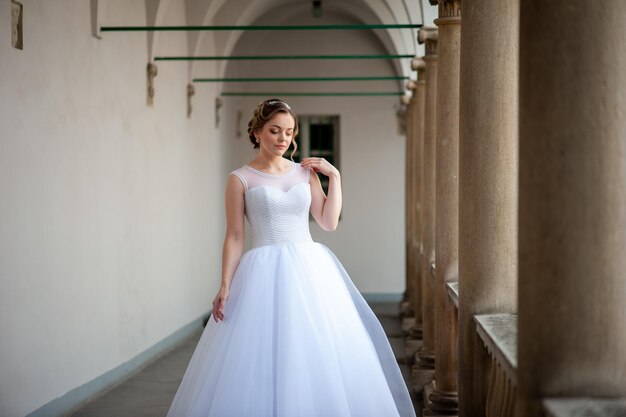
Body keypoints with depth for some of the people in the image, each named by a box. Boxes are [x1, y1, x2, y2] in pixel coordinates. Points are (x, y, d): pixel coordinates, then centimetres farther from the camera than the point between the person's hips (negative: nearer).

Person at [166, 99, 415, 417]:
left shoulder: (306, 172, 11)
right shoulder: (240, 179, 1)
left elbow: (329, 222, 7)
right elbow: (234, 237, -1)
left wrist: (334, 176, 4)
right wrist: (225, 286, -10)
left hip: (311, 270, 4)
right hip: (265, 274, -4)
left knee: (320, 356, 2)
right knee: (264, 360, -6)